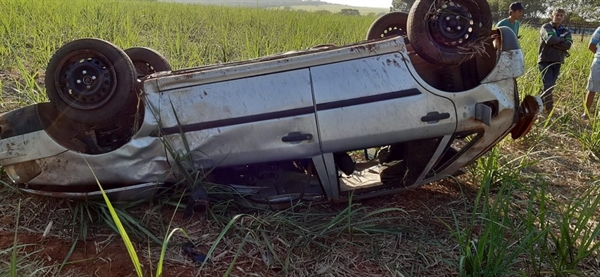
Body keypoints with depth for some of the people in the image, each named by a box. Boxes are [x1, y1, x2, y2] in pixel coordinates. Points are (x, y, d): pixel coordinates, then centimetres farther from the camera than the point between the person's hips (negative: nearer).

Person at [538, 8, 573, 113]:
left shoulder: (566, 31, 11)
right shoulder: (546, 27, -2)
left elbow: (568, 45, -7)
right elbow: (549, 39, -22)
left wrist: (553, 43, -14)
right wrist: (561, 39, -6)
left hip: (557, 62, 5)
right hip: (545, 61, -5)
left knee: (551, 86, 9)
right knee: (548, 85, -14)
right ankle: (550, 109, -7)